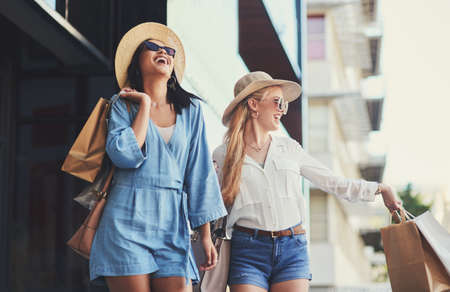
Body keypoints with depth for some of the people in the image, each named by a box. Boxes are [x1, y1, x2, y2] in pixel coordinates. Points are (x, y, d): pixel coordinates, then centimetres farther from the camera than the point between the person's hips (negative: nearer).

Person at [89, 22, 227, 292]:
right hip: (128, 221, -2)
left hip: (172, 223, 2)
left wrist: (206, 235, 5)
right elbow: (126, 156, -12)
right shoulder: (124, 106, 7)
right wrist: (145, 105, -2)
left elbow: (200, 172, 10)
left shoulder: (191, 110, 13)